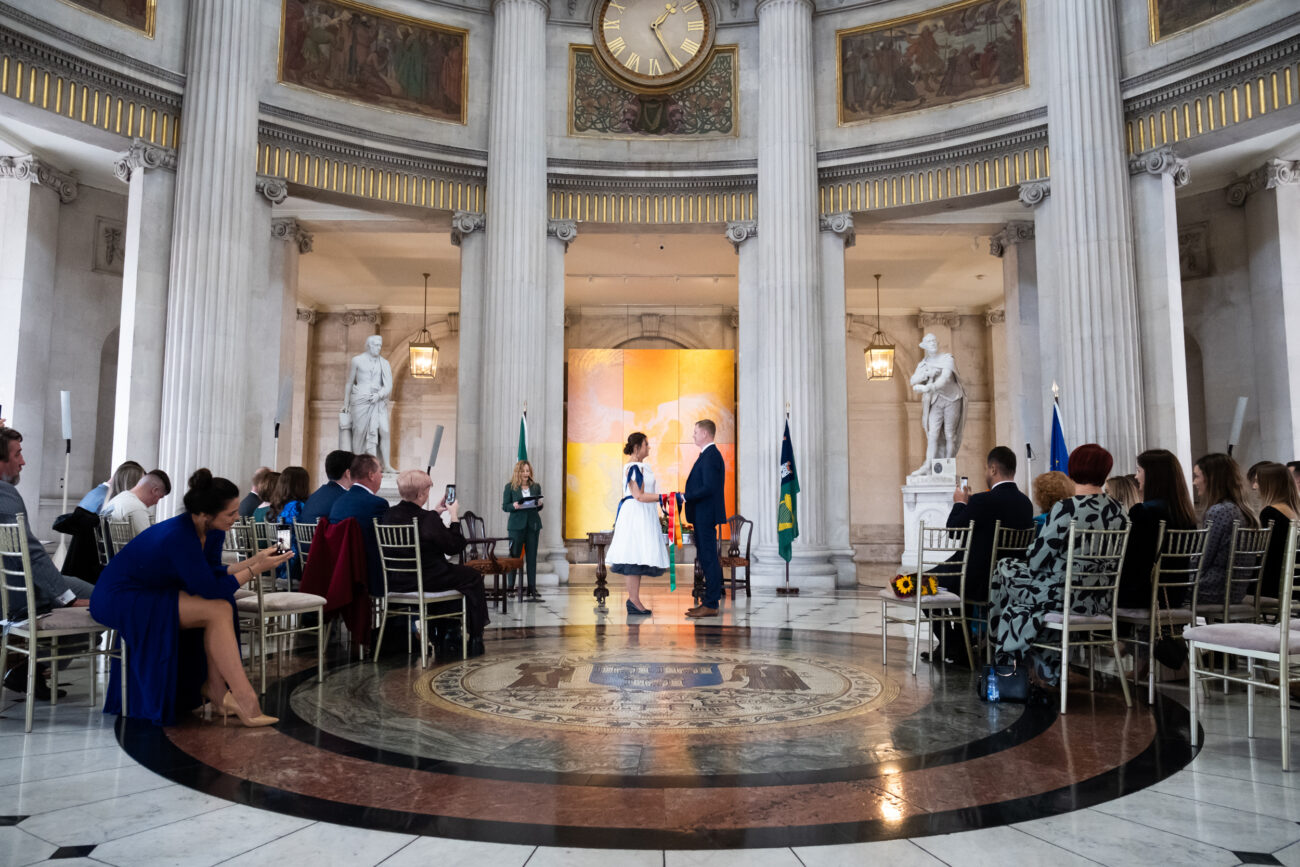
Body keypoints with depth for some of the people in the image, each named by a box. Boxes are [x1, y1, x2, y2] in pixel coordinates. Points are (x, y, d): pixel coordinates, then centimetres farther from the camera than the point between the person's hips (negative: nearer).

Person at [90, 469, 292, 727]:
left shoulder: (213, 531, -6)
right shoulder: (180, 537, -30)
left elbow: (212, 574, 3)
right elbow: (210, 589, -27)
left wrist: (253, 561, -10)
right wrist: (256, 569, -23)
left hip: (150, 594, 8)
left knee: (222, 607, -14)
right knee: (217, 611, -23)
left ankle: (216, 689, -8)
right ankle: (245, 700, -21)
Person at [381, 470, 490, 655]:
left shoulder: (388, 515, -3)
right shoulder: (428, 519, -22)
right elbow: (455, 547, -13)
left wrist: (435, 513, 16)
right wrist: (454, 516, -4)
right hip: (427, 580, -8)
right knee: (473, 577, 11)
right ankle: (474, 641, 17)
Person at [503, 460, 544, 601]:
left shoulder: (536, 487, 10)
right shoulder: (510, 487, 1)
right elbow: (504, 507, 0)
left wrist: (539, 504, -6)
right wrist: (514, 506, -19)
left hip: (533, 524, 3)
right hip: (517, 525, -3)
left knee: (532, 557, 4)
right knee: (514, 556, 0)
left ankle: (532, 588, 7)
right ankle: (510, 586, 9)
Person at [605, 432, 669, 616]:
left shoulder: (641, 466, 18)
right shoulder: (633, 467, -13)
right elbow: (639, 496, -19)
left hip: (643, 516, 10)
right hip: (635, 513, -10)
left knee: (638, 556, 8)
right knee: (635, 555, -9)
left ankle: (633, 598, 9)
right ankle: (633, 599, -7)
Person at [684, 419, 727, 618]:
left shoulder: (710, 456, -15)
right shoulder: (710, 454, 18)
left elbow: (709, 487, -23)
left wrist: (685, 496, -19)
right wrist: (686, 495, 14)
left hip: (706, 515, -11)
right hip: (703, 515, 11)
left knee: (709, 559, -7)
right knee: (706, 558, 13)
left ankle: (711, 605, -3)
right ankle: (709, 601, 19)